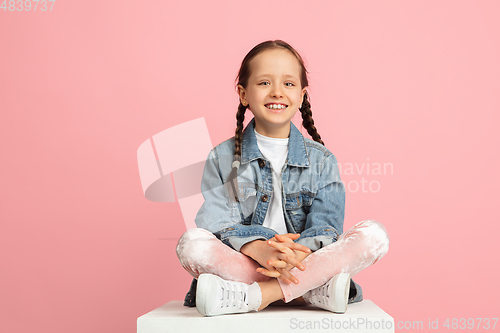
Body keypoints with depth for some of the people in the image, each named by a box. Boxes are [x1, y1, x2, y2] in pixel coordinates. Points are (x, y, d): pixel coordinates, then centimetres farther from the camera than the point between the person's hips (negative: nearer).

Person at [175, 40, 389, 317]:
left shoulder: (322, 160, 6)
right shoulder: (222, 158, 4)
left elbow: (325, 226, -4)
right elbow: (217, 223, -8)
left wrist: (300, 253, -28)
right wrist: (261, 250, -29)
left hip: (307, 263, 1)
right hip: (242, 264, -1)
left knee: (374, 234, -22)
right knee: (192, 243, -30)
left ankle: (254, 296, -29)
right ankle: (314, 292, -28)